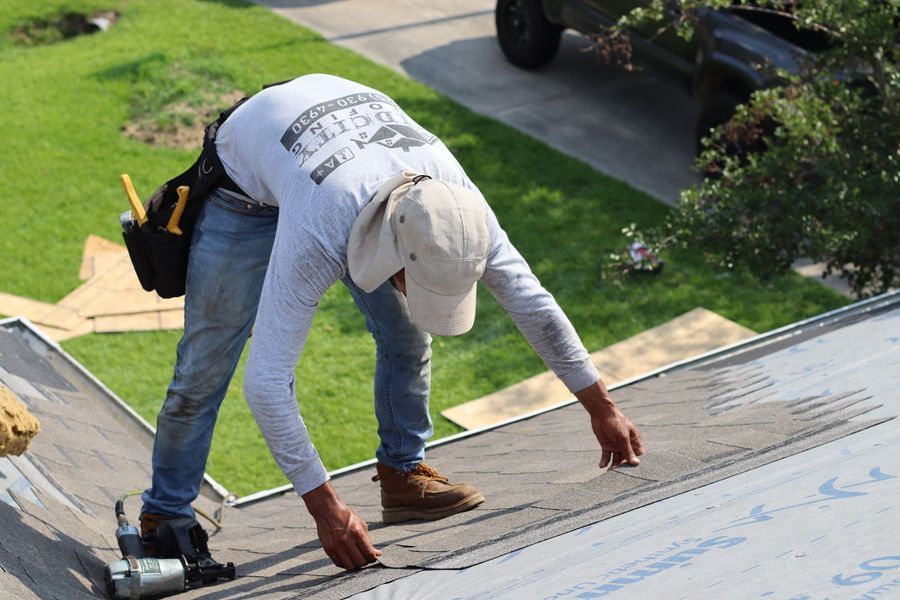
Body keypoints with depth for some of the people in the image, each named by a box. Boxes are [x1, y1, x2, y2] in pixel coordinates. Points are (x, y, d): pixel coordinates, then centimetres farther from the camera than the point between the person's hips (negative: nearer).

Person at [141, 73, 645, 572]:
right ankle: (164, 517, 9)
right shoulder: (316, 235, -46)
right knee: (204, 366, -4)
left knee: (408, 339, -4)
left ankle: (403, 474, 13)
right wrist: (323, 504, -43)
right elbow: (266, 381, -44)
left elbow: (531, 301, -19)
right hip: (250, 181, -4)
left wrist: (602, 408, -13)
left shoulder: (455, 203, -32)